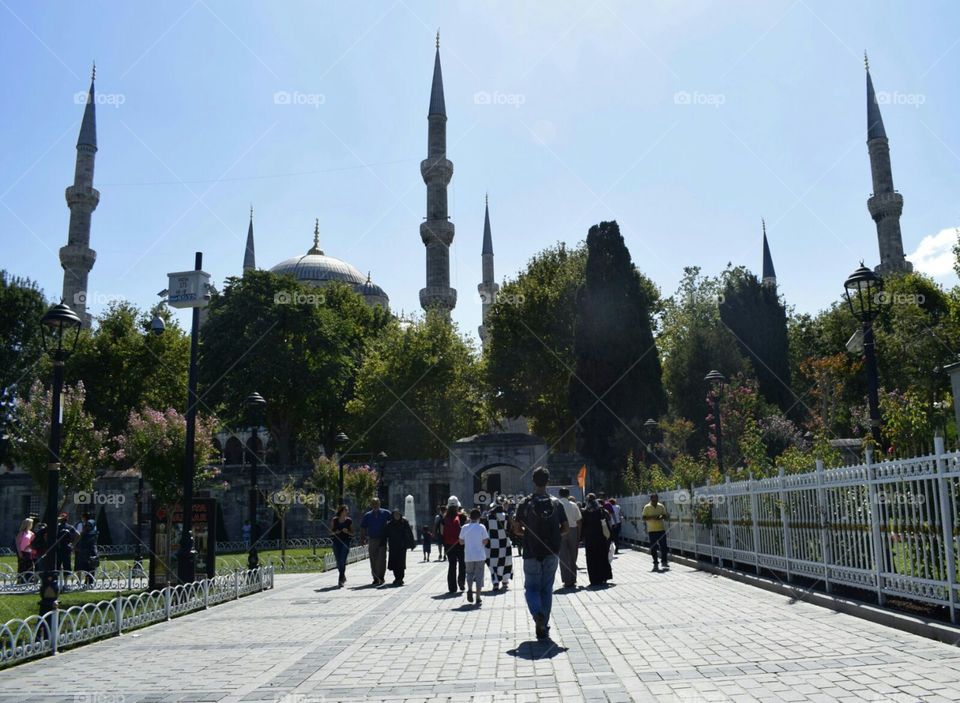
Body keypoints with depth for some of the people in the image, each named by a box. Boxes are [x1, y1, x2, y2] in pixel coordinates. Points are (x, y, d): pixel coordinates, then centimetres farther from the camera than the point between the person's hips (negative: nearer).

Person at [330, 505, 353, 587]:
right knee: (338, 561, 6)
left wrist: (347, 531, -14)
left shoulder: (349, 521, 2)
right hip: (336, 541, 2)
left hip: (346, 542, -2)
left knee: (343, 561, -12)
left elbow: (352, 533, 6)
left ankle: (341, 580, -10)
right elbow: (331, 532, 8)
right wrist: (335, 532, -13)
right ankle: (343, 577, 29)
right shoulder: (334, 520, 3)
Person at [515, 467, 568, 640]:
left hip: (532, 553, -2)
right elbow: (565, 528, 1)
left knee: (531, 587, 10)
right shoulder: (556, 503, 0)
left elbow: (517, 529, -5)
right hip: (552, 553, 2)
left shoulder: (525, 503, -7)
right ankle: (543, 628, 14)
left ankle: (538, 614, -18)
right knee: (547, 589, 13)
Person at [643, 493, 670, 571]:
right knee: (653, 547, 1)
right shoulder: (647, 507, -2)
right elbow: (644, 518, -5)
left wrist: (662, 517, -11)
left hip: (661, 529, 2)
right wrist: (652, 517, -20)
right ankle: (655, 563, 11)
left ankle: (664, 561, 12)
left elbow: (666, 516, 12)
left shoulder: (661, 506, 6)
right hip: (652, 530, -2)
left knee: (663, 546, 0)